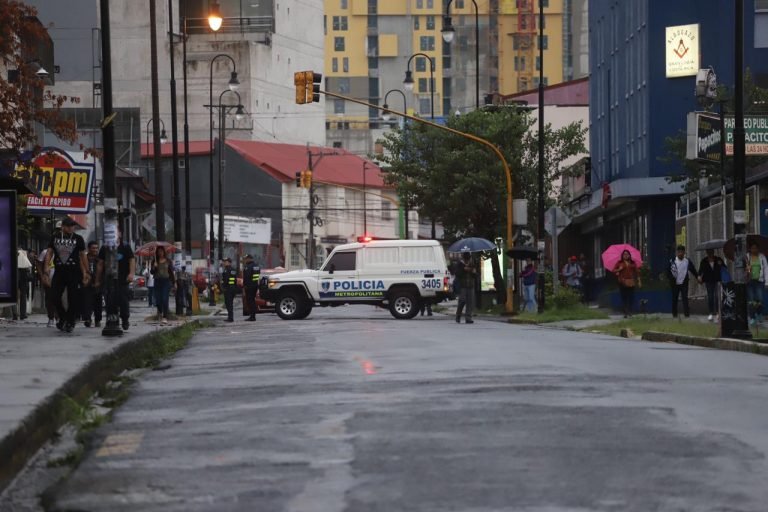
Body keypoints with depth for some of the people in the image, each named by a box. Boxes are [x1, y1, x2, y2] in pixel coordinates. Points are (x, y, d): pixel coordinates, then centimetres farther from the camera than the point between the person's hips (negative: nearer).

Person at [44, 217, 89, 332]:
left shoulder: (78, 239, 5)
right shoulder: (55, 238, 9)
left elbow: (83, 256, 8)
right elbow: (49, 253, 7)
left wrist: (86, 272, 5)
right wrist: (46, 269, -7)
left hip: (74, 272, -2)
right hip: (59, 272, 2)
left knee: (73, 299, -3)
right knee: (55, 297, -2)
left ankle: (70, 322, 8)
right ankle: (62, 318, 19)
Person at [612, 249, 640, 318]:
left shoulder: (633, 263, 12)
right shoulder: (620, 263, 7)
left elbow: (637, 272, 12)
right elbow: (614, 271, 6)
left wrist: (638, 281, 6)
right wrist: (619, 269, -13)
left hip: (631, 283, 1)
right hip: (623, 283, -1)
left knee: (631, 297, -4)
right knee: (624, 297, -5)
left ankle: (630, 311, 9)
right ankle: (625, 312, -5)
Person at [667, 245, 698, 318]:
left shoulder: (688, 261, 3)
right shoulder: (672, 261, -1)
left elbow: (693, 270, 7)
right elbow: (668, 271, 1)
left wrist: (697, 277, -6)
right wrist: (671, 279, -11)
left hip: (684, 283, 0)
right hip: (675, 284, 0)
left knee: (685, 298, -6)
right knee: (674, 299, 5)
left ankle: (686, 313, -6)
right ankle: (674, 314, 15)